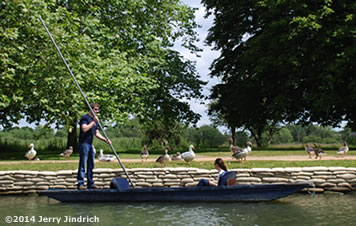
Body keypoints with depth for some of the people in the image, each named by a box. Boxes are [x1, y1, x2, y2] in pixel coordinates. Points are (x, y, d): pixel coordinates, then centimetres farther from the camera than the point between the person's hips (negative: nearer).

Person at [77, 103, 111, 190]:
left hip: (90, 144, 8)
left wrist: (105, 140, 6)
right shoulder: (85, 117, -7)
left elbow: (97, 133, 18)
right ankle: (80, 184, -3)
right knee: (82, 164, -7)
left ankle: (90, 183, 15)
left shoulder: (95, 119, 18)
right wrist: (93, 122, -19)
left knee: (91, 165, 10)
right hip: (84, 143, -8)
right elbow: (84, 129, -22)